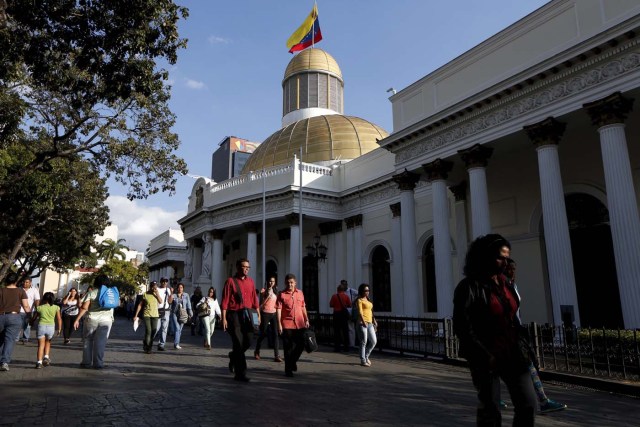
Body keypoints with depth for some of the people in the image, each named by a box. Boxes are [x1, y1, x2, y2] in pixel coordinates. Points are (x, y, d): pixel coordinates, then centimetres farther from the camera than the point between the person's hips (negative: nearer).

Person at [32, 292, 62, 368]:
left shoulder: (39, 307, 4)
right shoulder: (56, 307, 5)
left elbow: (34, 318, 14)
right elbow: (59, 319, 1)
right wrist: (59, 330, 5)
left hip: (41, 326, -1)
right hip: (51, 327, 1)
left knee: (41, 345, 7)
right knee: (48, 342, 24)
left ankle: (39, 362, -2)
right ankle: (46, 357, 9)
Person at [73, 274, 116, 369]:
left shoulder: (91, 292, -2)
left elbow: (84, 307, -9)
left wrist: (77, 319, -6)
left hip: (92, 319, -2)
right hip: (106, 320, 2)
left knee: (87, 340, 13)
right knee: (100, 342, 5)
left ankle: (86, 362, 15)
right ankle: (98, 363, 5)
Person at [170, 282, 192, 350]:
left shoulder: (186, 295, 6)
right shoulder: (174, 295, 2)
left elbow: (188, 305, 5)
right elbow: (170, 304, 7)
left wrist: (190, 314, 3)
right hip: (175, 314, -2)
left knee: (180, 329, 7)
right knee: (177, 328, -14)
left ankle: (176, 344, 18)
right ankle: (176, 344, -17)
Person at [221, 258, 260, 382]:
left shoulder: (250, 281, 12)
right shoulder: (231, 281, -2)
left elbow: (254, 299, 12)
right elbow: (225, 301, -6)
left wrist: (258, 314, 7)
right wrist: (224, 318, -11)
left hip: (247, 315, 5)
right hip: (234, 315, -4)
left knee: (248, 341, -1)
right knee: (239, 343, -3)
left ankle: (233, 356, 32)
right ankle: (240, 373, 7)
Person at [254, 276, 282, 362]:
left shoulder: (275, 290, 12)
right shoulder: (263, 290, -4)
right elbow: (261, 304, -9)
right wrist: (268, 296, -18)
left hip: (274, 314, 4)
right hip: (265, 314, -4)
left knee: (275, 334, -7)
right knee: (263, 334, 7)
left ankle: (277, 356, -9)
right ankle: (257, 352, 30)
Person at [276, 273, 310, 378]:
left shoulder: (300, 293, 9)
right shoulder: (282, 295, -3)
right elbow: (278, 310, -6)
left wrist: (306, 319, 12)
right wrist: (279, 324, -11)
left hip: (300, 324, 4)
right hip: (287, 325, -4)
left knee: (301, 344, 8)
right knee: (288, 347, 3)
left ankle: (293, 361, 35)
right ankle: (288, 369, 14)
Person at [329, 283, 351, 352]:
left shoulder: (334, 296, -6)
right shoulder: (346, 296, -2)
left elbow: (331, 305, -2)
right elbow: (349, 305, 0)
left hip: (336, 314, -2)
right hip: (344, 313, 2)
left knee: (337, 331, 4)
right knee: (345, 331, 9)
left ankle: (337, 347, 3)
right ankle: (346, 347, 11)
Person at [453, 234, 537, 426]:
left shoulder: (503, 282, 9)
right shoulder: (469, 287, -14)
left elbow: (512, 318, 16)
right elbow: (462, 328, -18)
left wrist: (519, 348, 8)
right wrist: (485, 356, -18)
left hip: (511, 354, 7)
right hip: (486, 358, -7)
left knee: (528, 403, 7)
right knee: (490, 410, 5)